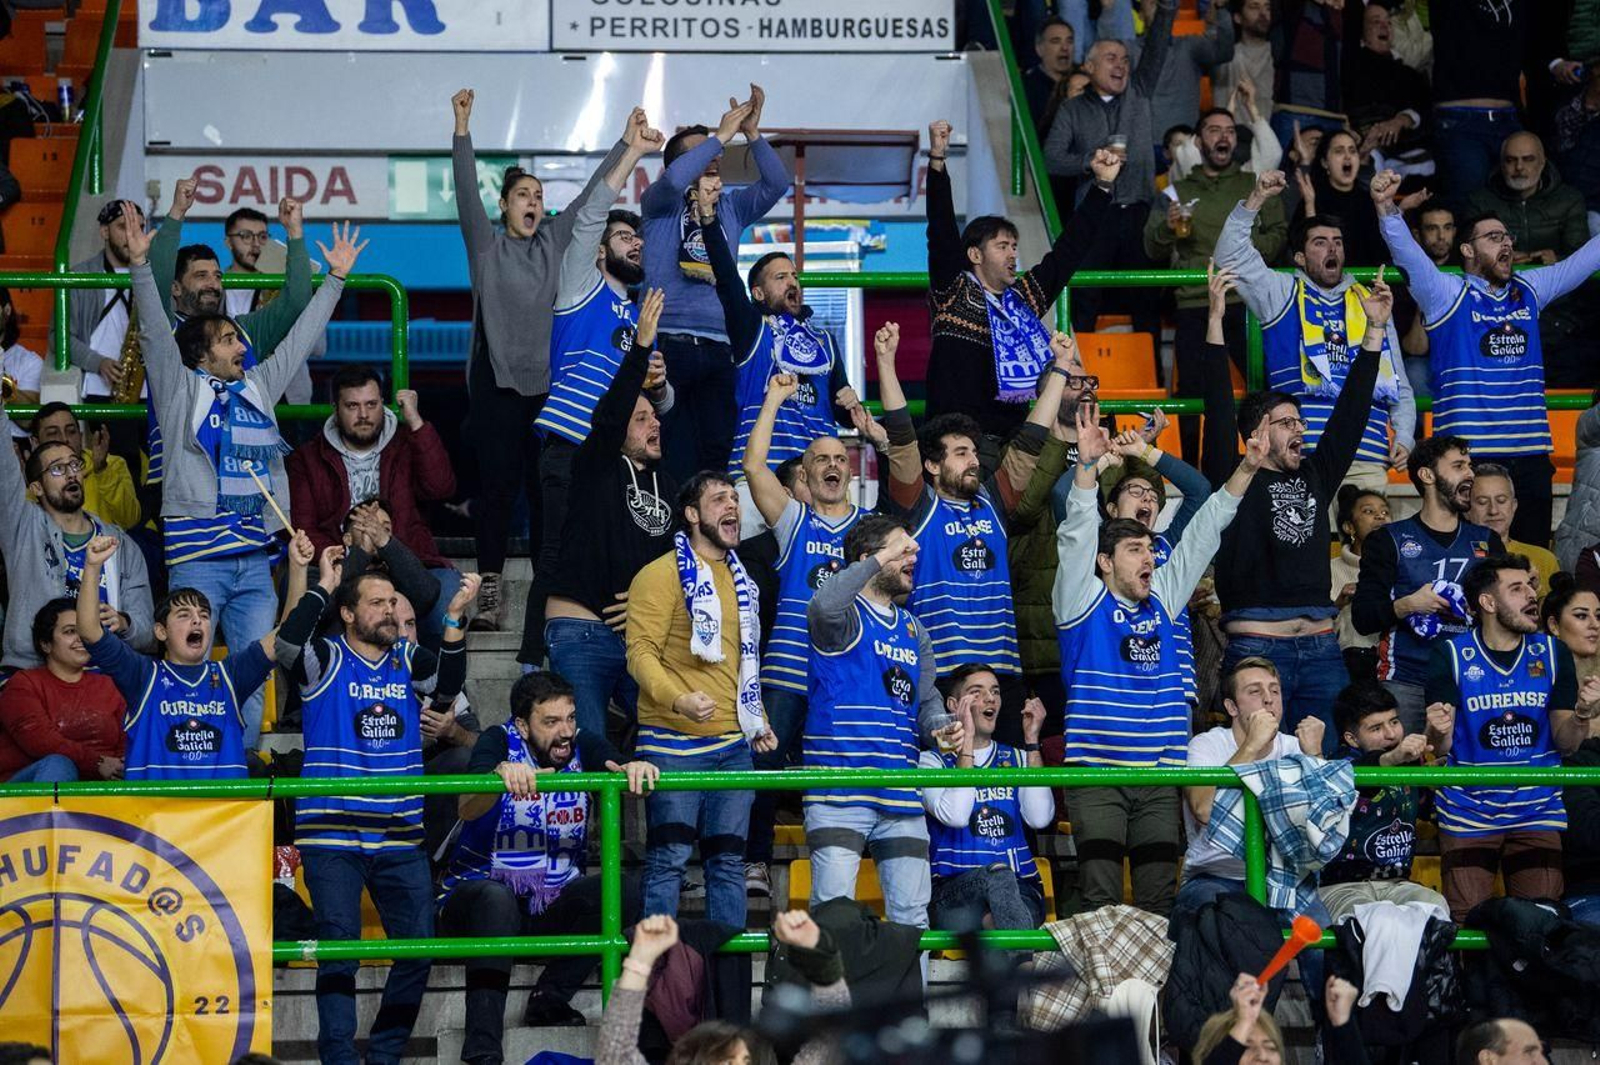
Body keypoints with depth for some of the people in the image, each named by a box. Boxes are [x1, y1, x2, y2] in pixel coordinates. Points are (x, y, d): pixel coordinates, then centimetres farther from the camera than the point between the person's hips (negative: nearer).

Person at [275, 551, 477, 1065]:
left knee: (419, 946, 1)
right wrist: (322, 587, -13)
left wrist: (455, 620, -14)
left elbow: (448, 684, -4)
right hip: (332, 834, -4)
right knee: (339, 947, -7)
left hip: (400, 837, 4)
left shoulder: (407, 659, 12)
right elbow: (287, 645, -20)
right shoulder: (326, 660, 0)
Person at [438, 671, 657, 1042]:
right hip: (476, 895, -4)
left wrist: (637, 769, -41)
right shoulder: (500, 742, -10)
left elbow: (632, 778, -16)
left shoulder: (582, 746, 1)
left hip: (552, 908, 4)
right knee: (497, 897, -38)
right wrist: (502, 775, -50)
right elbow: (467, 810, -28)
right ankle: (481, 1051, -42)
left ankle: (549, 998, -15)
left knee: (628, 890, -20)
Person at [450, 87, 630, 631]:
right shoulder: (486, 245, 4)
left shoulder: (552, 243, 13)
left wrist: (625, 145, 11)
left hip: (546, 382, 3)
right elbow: (467, 193, -9)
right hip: (497, 382, -3)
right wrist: (462, 130, -19)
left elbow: (591, 197, 14)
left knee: (547, 486, 2)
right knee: (497, 484, -5)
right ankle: (491, 590, -4)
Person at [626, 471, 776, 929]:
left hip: (734, 744, 7)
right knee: (669, 858, -8)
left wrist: (757, 718, 20)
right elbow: (640, 653, -14)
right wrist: (678, 699, -29)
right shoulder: (663, 574, -5)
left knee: (729, 861, 7)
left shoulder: (739, 579, 20)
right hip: (675, 743, -7)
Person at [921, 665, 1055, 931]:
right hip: (954, 888, -3)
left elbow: (1040, 818, -1)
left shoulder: (1017, 759, 20)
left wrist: (1031, 741, 0)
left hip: (1018, 889, 3)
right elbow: (955, 816, -13)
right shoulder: (931, 761, 9)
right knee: (997, 874, -39)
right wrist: (967, 739, -8)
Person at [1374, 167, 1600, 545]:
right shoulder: (1448, 294, 0)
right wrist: (1387, 207, -31)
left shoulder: (1529, 290, 15)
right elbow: (1407, 253, -14)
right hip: (1468, 454, -5)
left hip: (1530, 453, 5)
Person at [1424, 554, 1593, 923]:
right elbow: (1441, 747, -5)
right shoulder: (1451, 655, -3)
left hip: (1537, 810, 2)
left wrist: (1582, 716, -17)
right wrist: (1438, 733, -28)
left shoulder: (1552, 653, 5)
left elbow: (1564, 742, 4)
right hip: (1469, 812, -2)